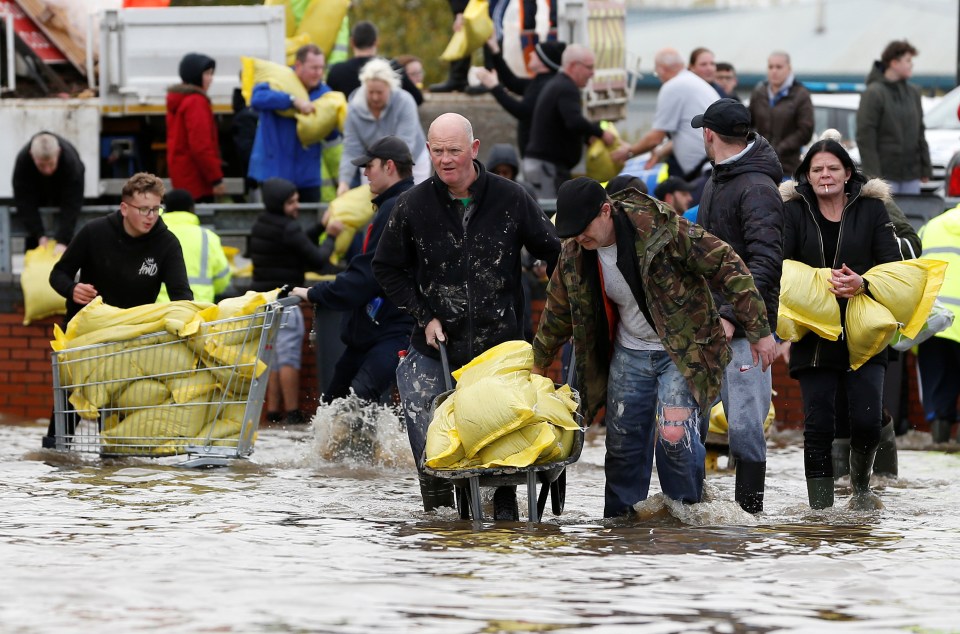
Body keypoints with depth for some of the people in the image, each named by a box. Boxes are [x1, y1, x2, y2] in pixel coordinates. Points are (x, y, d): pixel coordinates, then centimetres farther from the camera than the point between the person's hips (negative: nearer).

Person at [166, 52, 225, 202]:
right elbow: (201, 146, -21)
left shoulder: (177, 101, 16)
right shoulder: (196, 102, -14)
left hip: (182, 177, 10)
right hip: (196, 178, -10)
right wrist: (216, 178, -18)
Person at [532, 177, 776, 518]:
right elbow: (557, 314, 12)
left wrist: (759, 330, -19)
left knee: (674, 433, -21)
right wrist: (538, 366, 21)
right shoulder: (574, 254, -7)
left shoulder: (662, 228, -26)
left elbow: (727, 266, -20)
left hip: (684, 350, -5)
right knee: (622, 444, 6)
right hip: (629, 354, 5)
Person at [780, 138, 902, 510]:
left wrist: (863, 284, -20)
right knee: (818, 425, -5)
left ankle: (860, 486, 19)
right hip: (814, 337, 0)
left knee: (867, 421, -8)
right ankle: (821, 505, 2)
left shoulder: (871, 209, 5)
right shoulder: (794, 211, 5)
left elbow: (893, 266, 0)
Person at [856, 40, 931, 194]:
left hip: (911, 176, 6)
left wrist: (925, 169, 14)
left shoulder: (913, 93, 13)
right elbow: (865, 137, -11)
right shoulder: (874, 93, -8)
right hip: (886, 175, -6)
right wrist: (873, 174, -16)